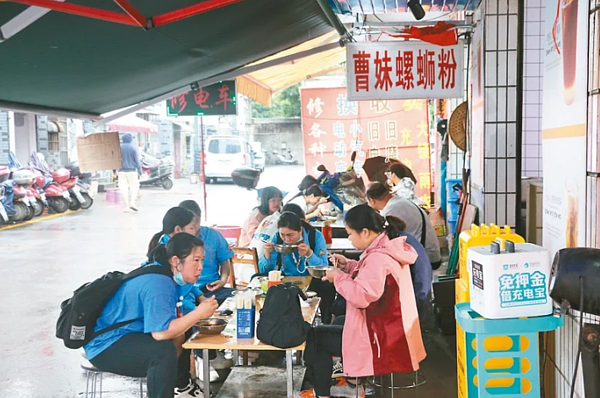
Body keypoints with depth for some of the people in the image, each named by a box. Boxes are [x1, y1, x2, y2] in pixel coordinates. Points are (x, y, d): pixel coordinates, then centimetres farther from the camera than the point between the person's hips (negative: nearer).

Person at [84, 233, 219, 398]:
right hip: (107, 344, -11)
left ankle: (181, 385, 30)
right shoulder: (158, 283, -26)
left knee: (184, 333, 16)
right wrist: (198, 313, -27)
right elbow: (160, 333, -35)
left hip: (127, 335, 11)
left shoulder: (167, 275, 3)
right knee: (164, 351, -33)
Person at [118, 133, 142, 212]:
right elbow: (137, 161, -3)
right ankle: (132, 202, -12)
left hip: (122, 171, 2)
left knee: (124, 188, 4)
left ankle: (127, 207, 3)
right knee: (134, 187, 8)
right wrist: (140, 171, 4)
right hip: (132, 171, -2)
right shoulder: (133, 148, -2)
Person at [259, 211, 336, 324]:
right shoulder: (277, 237, -7)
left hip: (311, 280, -2)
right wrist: (267, 253, -23)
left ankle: (325, 326, -11)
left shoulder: (315, 236, -14)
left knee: (327, 287, -33)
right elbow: (264, 270, -4)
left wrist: (309, 254, -35)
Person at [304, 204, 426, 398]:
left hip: (380, 339, -11)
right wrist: (348, 266, 6)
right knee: (338, 322, 30)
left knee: (316, 337, 2)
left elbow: (362, 296, -35)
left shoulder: (378, 258, -26)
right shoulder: (387, 248, 5)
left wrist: (338, 276, -20)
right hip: (387, 329, 11)